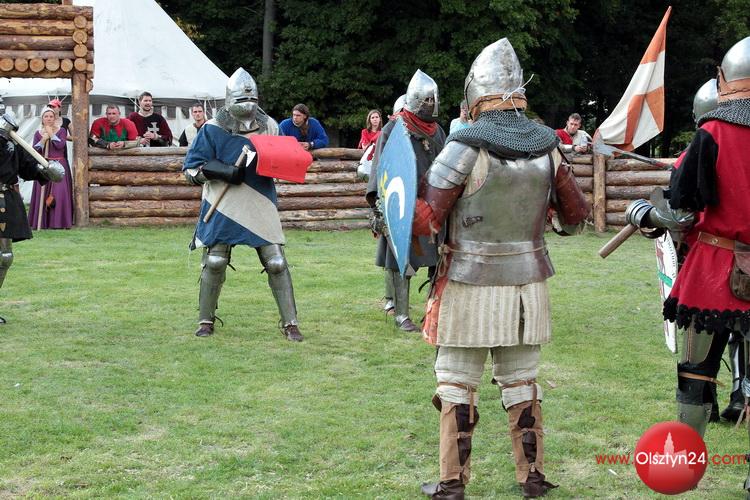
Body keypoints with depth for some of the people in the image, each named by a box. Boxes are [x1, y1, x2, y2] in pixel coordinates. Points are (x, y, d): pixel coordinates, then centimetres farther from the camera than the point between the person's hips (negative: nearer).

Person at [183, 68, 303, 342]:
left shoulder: (269, 127, 5)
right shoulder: (212, 129, -5)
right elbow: (191, 168, -5)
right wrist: (224, 172, -18)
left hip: (261, 206, 2)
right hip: (224, 208, -2)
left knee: (277, 262, -4)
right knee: (214, 263, 1)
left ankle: (290, 323, 3)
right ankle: (205, 320, 18)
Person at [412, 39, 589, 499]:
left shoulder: (465, 147, -14)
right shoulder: (548, 147, 0)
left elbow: (425, 221, -15)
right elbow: (576, 216, 9)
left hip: (471, 286, -4)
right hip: (528, 284, 4)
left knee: (457, 383, 7)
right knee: (521, 380, 16)